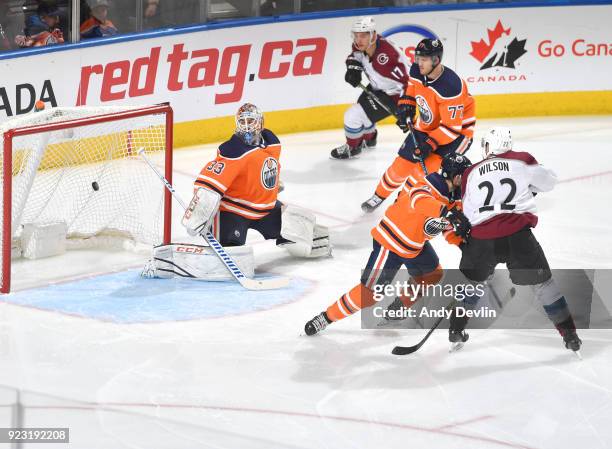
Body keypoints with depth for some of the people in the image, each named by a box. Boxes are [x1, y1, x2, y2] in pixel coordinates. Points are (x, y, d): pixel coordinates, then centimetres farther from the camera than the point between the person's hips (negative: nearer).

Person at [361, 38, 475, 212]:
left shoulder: (450, 86, -36)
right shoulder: (417, 71, -14)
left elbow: (452, 127, -32)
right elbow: (411, 87, 12)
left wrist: (430, 144, -34)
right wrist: (405, 105, -3)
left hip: (458, 129, -7)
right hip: (427, 125, 7)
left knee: (430, 168, -24)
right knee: (402, 163, 8)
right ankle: (380, 196, 31)